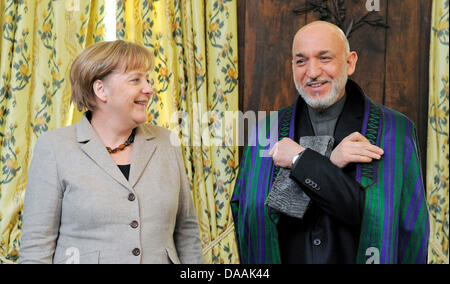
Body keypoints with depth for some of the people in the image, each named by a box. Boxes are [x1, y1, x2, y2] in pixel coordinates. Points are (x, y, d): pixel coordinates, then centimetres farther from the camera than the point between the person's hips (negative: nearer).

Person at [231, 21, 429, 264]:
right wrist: (330, 163, -22)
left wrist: (303, 161, -19)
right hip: (286, 256, 2)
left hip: (355, 256, -1)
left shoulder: (395, 130, -11)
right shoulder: (266, 131, -5)